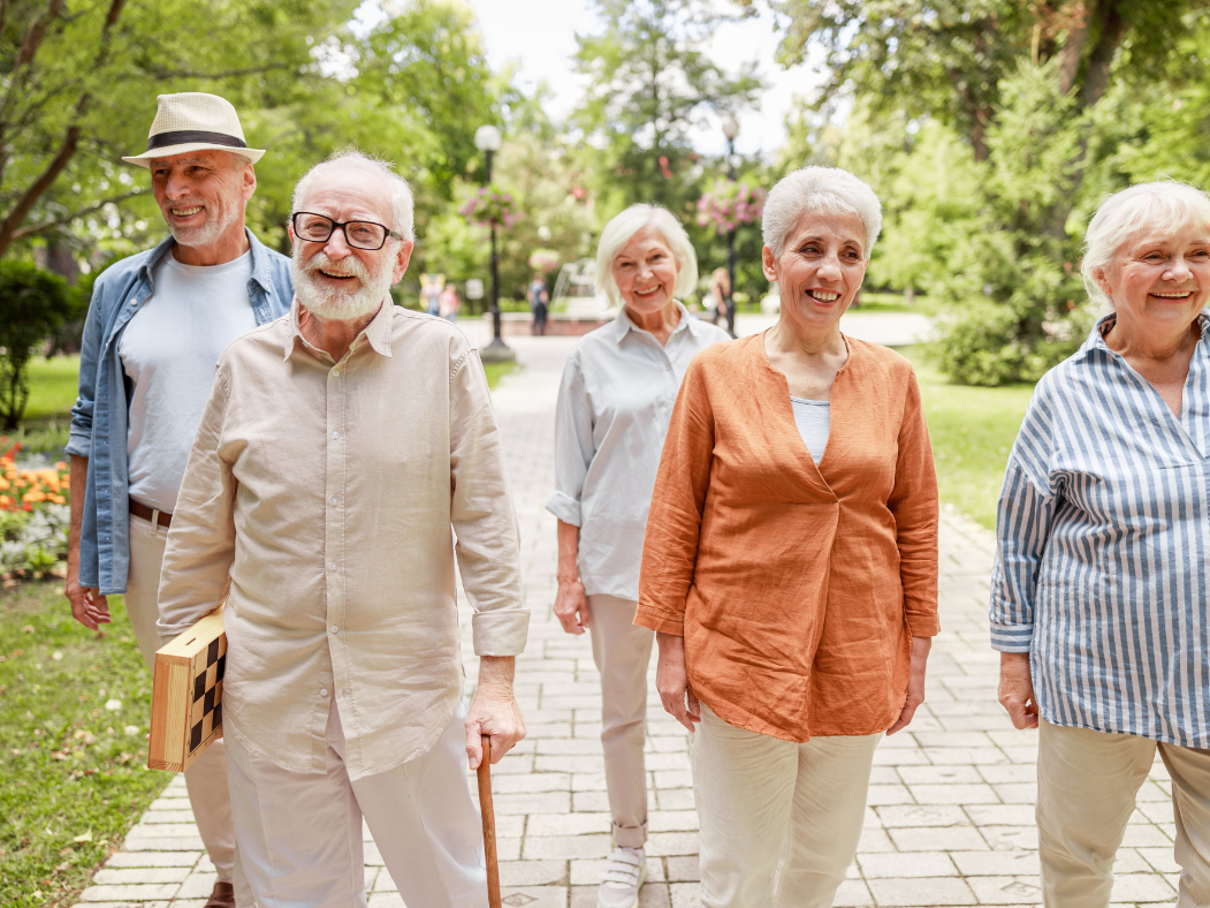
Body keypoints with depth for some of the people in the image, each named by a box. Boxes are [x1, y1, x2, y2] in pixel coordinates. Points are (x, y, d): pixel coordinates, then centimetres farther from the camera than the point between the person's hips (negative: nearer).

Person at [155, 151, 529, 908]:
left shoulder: (445, 358, -8)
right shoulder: (245, 365, -1)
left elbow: (485, 527, -6)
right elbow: (201, 541, 8)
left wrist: (499, 680, -8)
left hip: (408, 694, -1)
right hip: (268, 697, 2)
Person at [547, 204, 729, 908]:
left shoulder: (718, 351, 4)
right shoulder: (593, 357, 1)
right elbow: (571, 478, 3)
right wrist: (567, 576, -1)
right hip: (614, 556, 0)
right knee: (622, 713, 11)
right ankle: (628, 850, 30)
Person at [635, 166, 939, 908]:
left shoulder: (894, 380, 1)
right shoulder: (717, 373, -5)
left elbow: (916, 521, 6)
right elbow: (675, 519, -2)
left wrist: (917, 650, 6)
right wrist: (671, 645, -2)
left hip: (858, 663, 2)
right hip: (740, 656, -2)